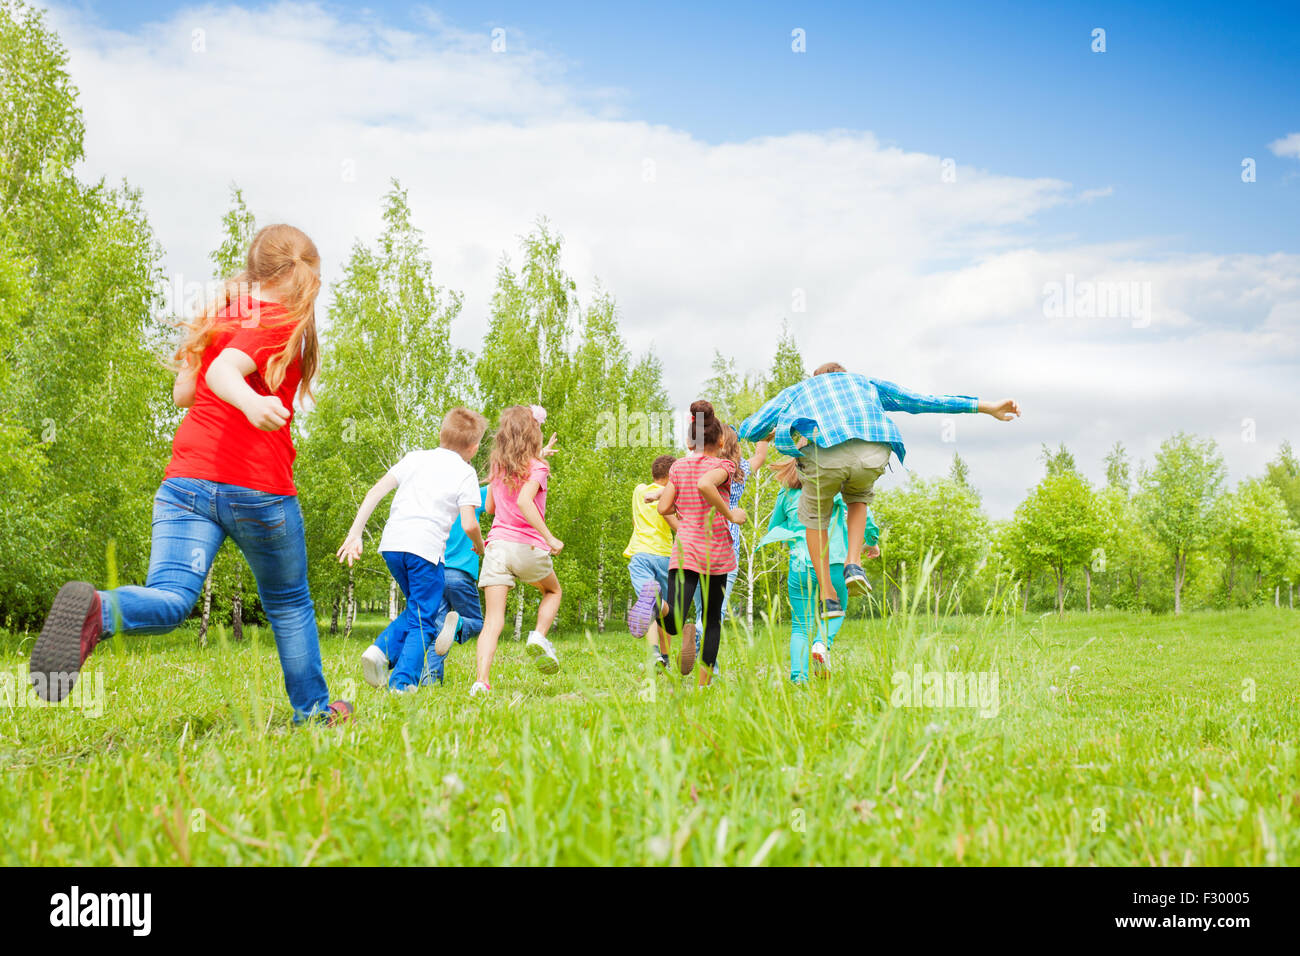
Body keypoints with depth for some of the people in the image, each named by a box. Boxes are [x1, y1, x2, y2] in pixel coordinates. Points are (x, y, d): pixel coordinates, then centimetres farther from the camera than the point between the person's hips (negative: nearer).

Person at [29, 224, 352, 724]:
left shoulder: (220, 313, 16)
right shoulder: (279, 320, -5)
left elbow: (183, 392, 20)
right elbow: (224, 370, -23)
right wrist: (250, 401, -43)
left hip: (185, 481, 5)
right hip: (258, 488, -5)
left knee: (170, 597, -12)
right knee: (288, 603, 17)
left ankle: (98, 610, -44)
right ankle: (311, 706, 30)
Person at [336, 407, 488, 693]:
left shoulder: (415, 458, 18)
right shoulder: (465, 473, 6)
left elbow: (376, 492, 10)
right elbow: (469, 524, -4)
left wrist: (355, 533, 9)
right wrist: (479, 546, 17)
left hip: (392, 544, 5)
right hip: (426, 547, -5)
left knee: (417, 608, 24)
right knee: (423, 621, 7)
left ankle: (382, 650, 2)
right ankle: (403, 683, -6)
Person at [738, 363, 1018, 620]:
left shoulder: (796, 390, 35)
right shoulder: (864, 383, 38)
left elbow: (749, 430, 29)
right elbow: (924, 400, 36)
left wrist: (772, 433, 54)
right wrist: (986, 407, 39)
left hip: (824, 456, -1)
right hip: (872, 455, 2)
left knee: (814, 517, 28)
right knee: (857, 497, 36)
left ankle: (827, 596, 27)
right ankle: (853, 564, 16)